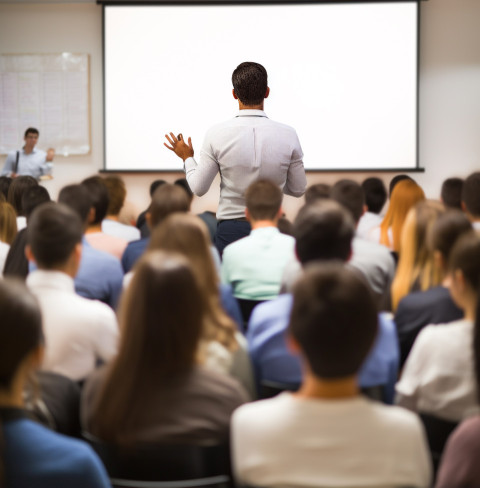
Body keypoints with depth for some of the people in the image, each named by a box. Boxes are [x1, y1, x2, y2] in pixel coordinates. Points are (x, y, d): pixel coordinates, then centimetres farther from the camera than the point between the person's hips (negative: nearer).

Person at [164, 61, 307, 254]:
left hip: (231, 229, -1)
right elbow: (299, 189, 5)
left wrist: (187, 158, 18)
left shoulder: (217, 134, -7)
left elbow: (198, 188, 0)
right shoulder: (288, 135, -5)